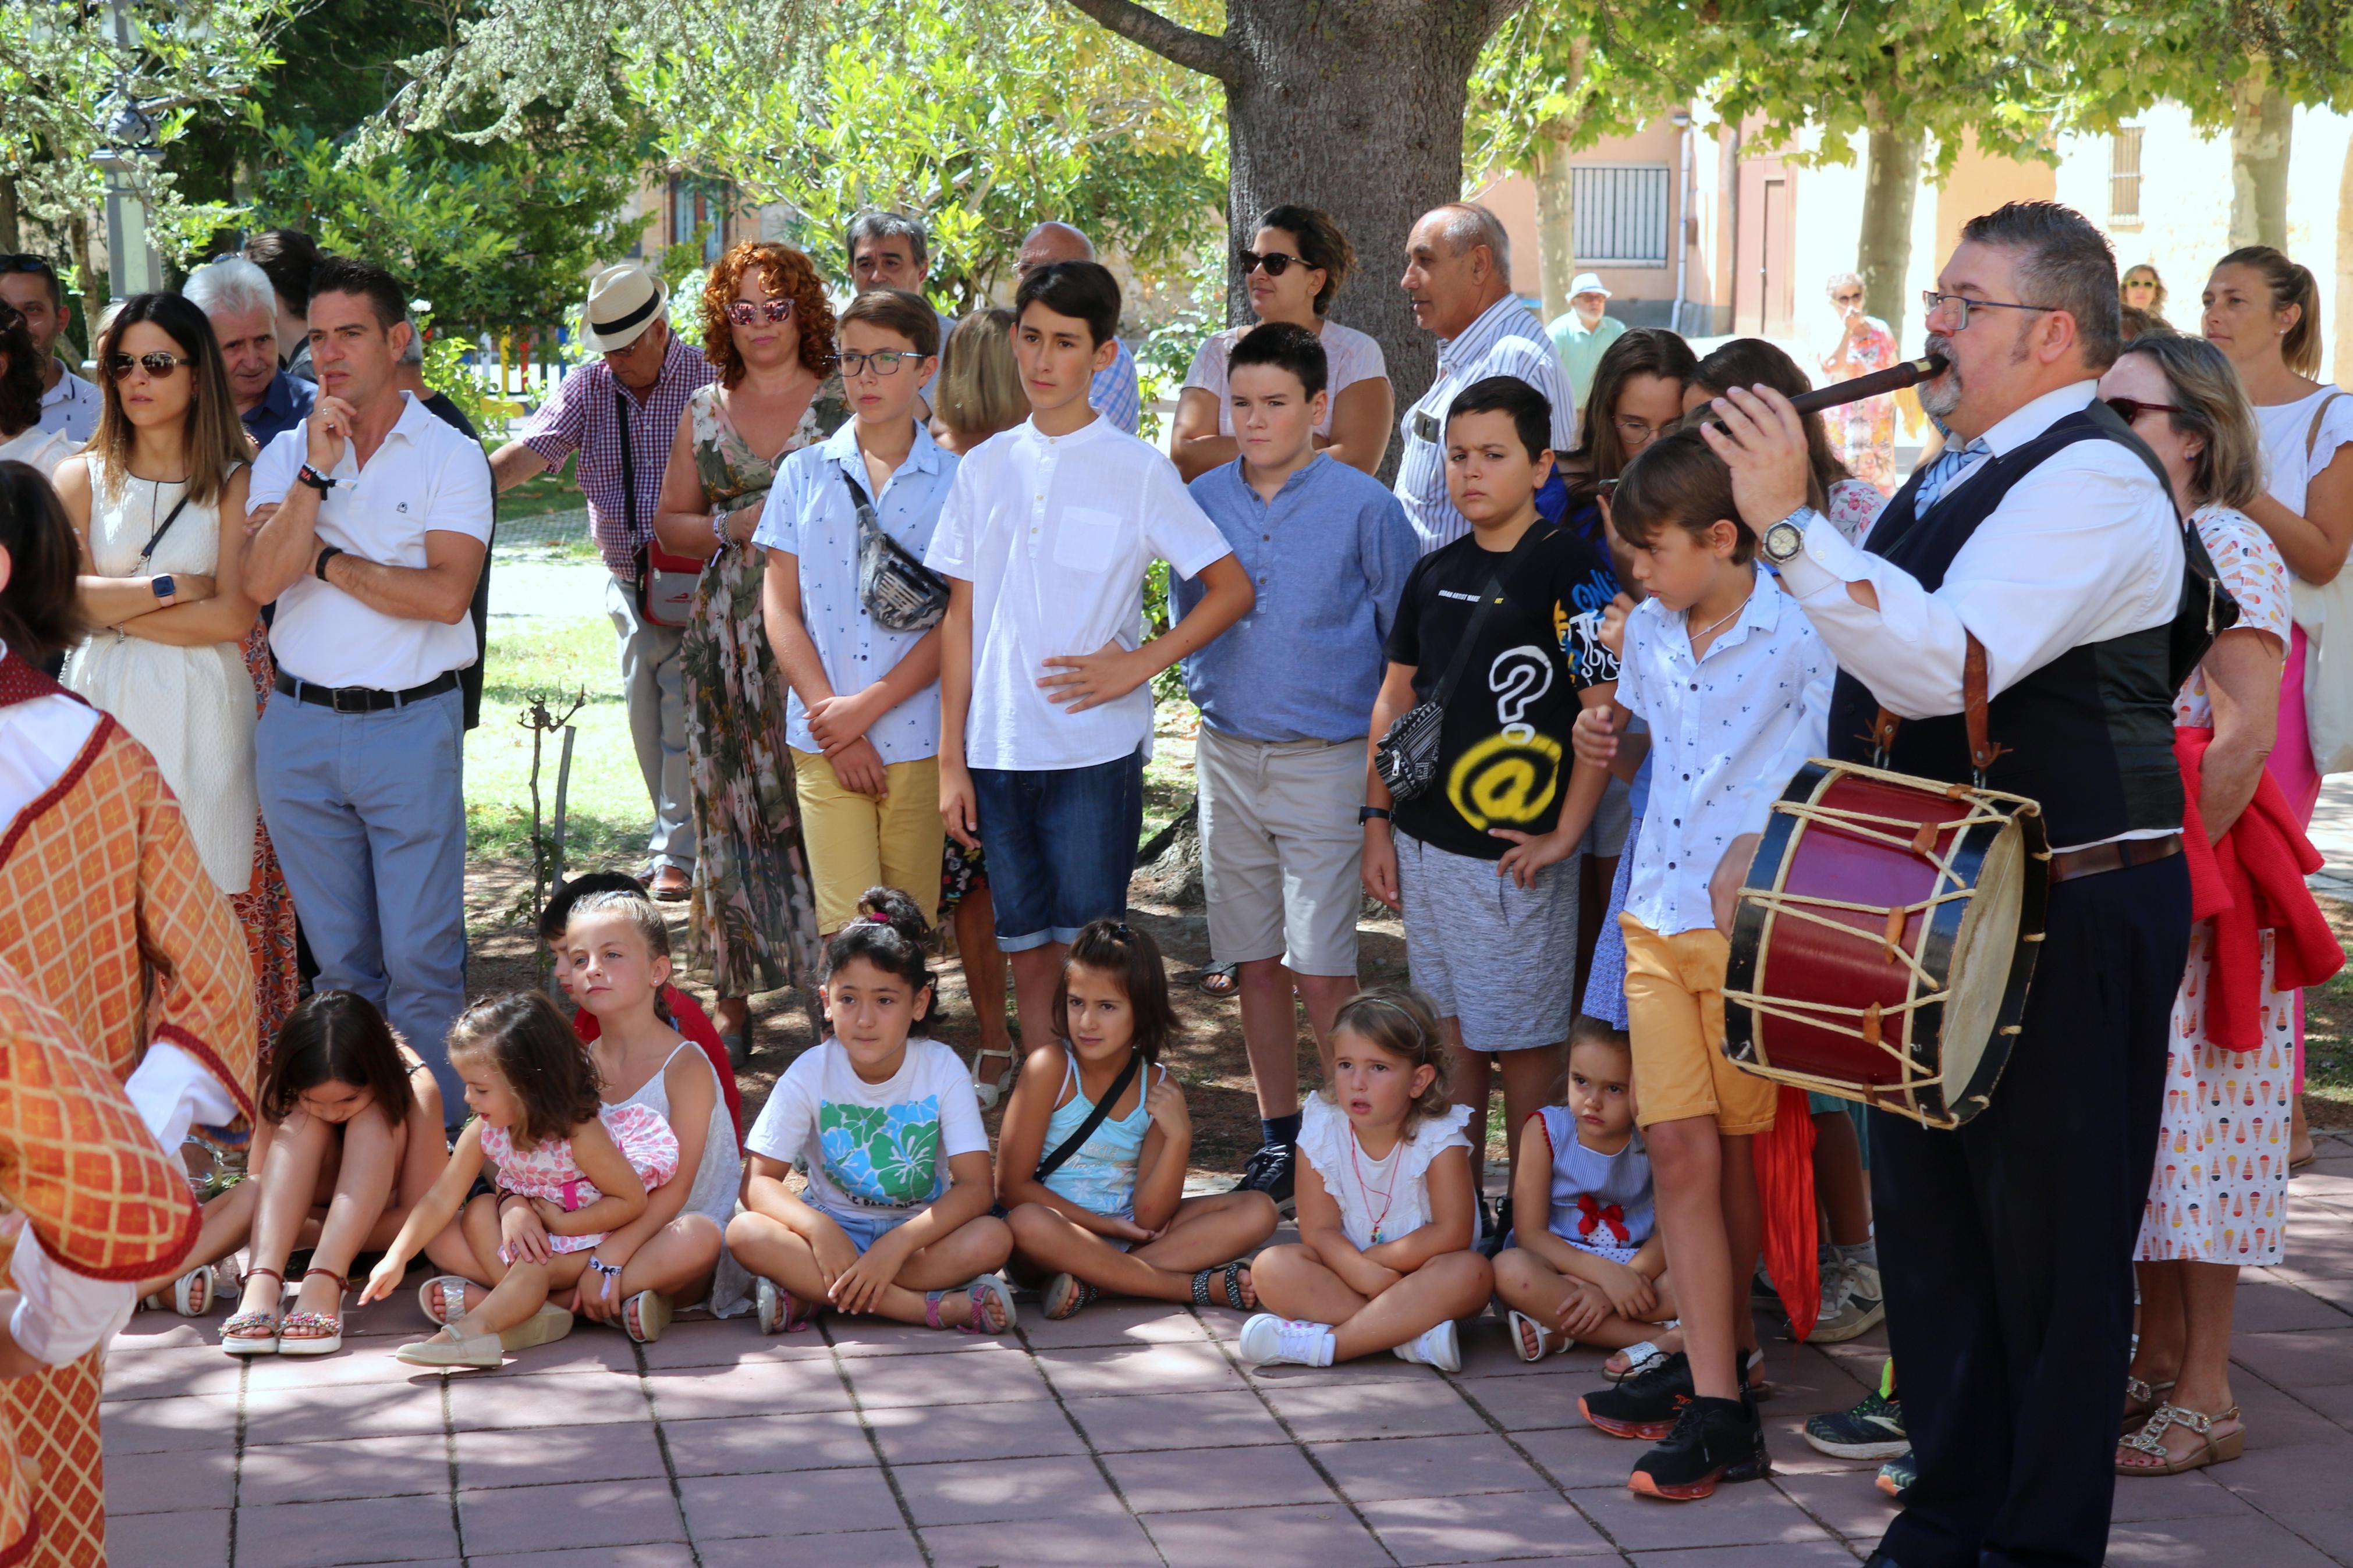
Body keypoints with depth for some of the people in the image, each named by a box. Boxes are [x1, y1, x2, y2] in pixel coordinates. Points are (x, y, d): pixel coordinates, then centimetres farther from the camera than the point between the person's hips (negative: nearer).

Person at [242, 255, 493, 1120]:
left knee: (421, 957, -3)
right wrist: (318, 472, -14)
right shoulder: (285, 456, 8)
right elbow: (262, 579, -8)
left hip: (412, 724, -3)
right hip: (300, 726, 4)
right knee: (339, 953, 12)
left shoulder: (450, 457, -2)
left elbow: (445, 595, -15)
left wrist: (326, 561, -8)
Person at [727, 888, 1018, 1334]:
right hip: (833, 1228, 2)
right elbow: (758, 1181, -11)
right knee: (746, 1233, -31)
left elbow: (975, 1188, -17)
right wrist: (817, 1227, -31)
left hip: (919, 1232, -1)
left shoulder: (941, 1069, -10)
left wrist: (896, 1245, -31)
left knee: (993, 1238, -30)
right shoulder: (811, 1073, -8)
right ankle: (939, 1308, -31)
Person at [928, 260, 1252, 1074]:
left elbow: (1233, 587, -2)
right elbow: (962, 616, 10)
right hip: (999, 751, 4)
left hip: (1095, 748, -4)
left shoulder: (1138, 470, -2)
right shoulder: (986, 468, 8)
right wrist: (950, 757, 6)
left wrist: (1139, 664, -10)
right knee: (1028, 950, 11)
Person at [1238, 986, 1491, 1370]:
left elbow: (1453, 1233, -20)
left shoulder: (1440, 1137, -13)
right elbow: (1319, 1230, -11)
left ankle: (1325, 1343, -37)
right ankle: (1414, 1335, -34)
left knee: (1471, 1273, -34)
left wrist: (1377, 1258, -19)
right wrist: (1364, 1273, -29)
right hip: (1350, 1270, 2)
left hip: (1420, 1274, -2)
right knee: (1271, 1268, -24)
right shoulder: (1322, 1130, -8)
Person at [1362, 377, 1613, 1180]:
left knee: (1523, 1043, 0)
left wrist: (1567, 832, -13)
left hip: (1517, 853, -6)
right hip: (1426, 843, 6)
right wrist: (1378, 822, 11)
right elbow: (1395, 699, 17)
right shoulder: (1434, 574, 11)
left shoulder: (1568, 566, -8)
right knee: (1452, 1033, 13)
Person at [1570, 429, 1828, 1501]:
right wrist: (1609, 737, 6)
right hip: (1659, 919, 5)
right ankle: (1716, 1384, 3)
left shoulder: (1799, 636, -11)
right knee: (1677, 1146, -1)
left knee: (1735, 1149, 5)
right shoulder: (1648, 634, 10)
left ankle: (1720, 1362, 18)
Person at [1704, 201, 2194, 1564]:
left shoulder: (2092, 483, -16)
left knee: (2052, 1238, -1)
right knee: (1929, 1218, 15)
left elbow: (1947, 668, -29)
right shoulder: (1954, 477, 15)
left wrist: (1791, 522, -31)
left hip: (2065, 921, -10)